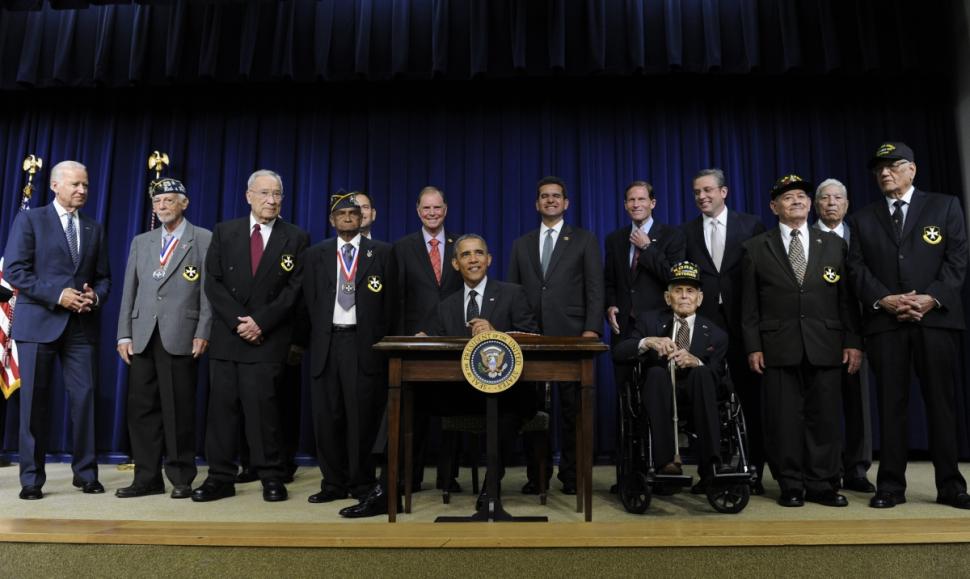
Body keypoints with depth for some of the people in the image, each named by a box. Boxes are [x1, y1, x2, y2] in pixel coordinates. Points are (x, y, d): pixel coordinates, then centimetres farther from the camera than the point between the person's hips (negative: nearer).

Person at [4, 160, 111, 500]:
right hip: (39, 322, -3)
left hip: (81, 325, 3)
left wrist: (96, 297, -8)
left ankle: (85, 473, 11)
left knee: (84, 396, 1)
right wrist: (58, 294, -15)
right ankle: (32, 478, 12)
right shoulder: (29, 220, 4)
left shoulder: (95, 229, 15)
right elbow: (14, 271, -6)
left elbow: (103, 277, 14)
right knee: (35, 400, 3)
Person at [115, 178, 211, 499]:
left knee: (179, 409, 0)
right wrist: (124, 334, 7)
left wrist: (202, 333, -11)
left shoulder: (204, 239, 3)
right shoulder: (140, 242, 18)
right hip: (142, 337, 5)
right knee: (141, 407, 7)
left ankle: (181, 478, 12)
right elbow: (129, 291, 14)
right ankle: (147, 478, 17)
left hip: (181, 337, -5)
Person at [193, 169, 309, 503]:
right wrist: (238, 321, -8)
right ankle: (220, 478, 14)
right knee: (222, 406, 5)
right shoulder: (224, 232, 9)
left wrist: (260, 322, -11)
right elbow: (213, 282, 3)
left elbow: (294, 290, -3)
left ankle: (271, 477, 7)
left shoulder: (296, 238, 3)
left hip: (268, 338, -2)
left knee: (263, 405, -4)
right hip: (226, 335, 3)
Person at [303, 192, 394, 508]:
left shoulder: (382, 252, 7)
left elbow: (389, 301, 4)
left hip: (364, 343, -2)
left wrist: (380, 341, -2)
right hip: (326, 343, 3)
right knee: (326, 417, 4)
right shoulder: (316, 254, 13)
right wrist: (317, 336, 2)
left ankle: (361, 483, 14)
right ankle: (334, 483, 17)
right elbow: (310, 301, 11)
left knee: (362, 416, -1)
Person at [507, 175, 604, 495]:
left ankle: (570, 474, 14)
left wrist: (592, 329, -11)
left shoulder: (584, 240, 8)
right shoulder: (521, 244, 16)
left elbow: (595, 289, 0)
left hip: (571, 335, -2)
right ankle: (536, 474, 15)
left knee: (571, 407, 3)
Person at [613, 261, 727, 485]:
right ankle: (665, 460, -36)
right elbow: (618, 352, -6)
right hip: (658, 397, 0)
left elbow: (717, 379, -3)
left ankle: (710, 464, -33)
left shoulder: (715, 335, 7)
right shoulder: (649, 320, 7)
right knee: (656, 372, -32)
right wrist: (646, 342, -27)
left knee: (702, 372, -30)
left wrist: (695, 362, -24)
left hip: (694, 399, 0)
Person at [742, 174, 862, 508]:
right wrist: (753, 347, -3)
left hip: (825, 347, 2)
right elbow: (749, 304, 3)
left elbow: (847, 297, 11)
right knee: (783, 420, 1)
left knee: (825, 417, 4)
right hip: (778, 349, -2)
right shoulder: (756, 248, 7)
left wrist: (853, 342, 3)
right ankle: (791, 486, 12)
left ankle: (822, 486, 16)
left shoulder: (834, 244, 14)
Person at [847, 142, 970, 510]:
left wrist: (932, 297, -13)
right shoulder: (864, 218, 14)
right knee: (891, 403, 2)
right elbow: (856, 268, 5)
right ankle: (891, 485, 7)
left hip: (936, 317, -1)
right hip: (885, 321, 1)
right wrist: (884, 299, -11)